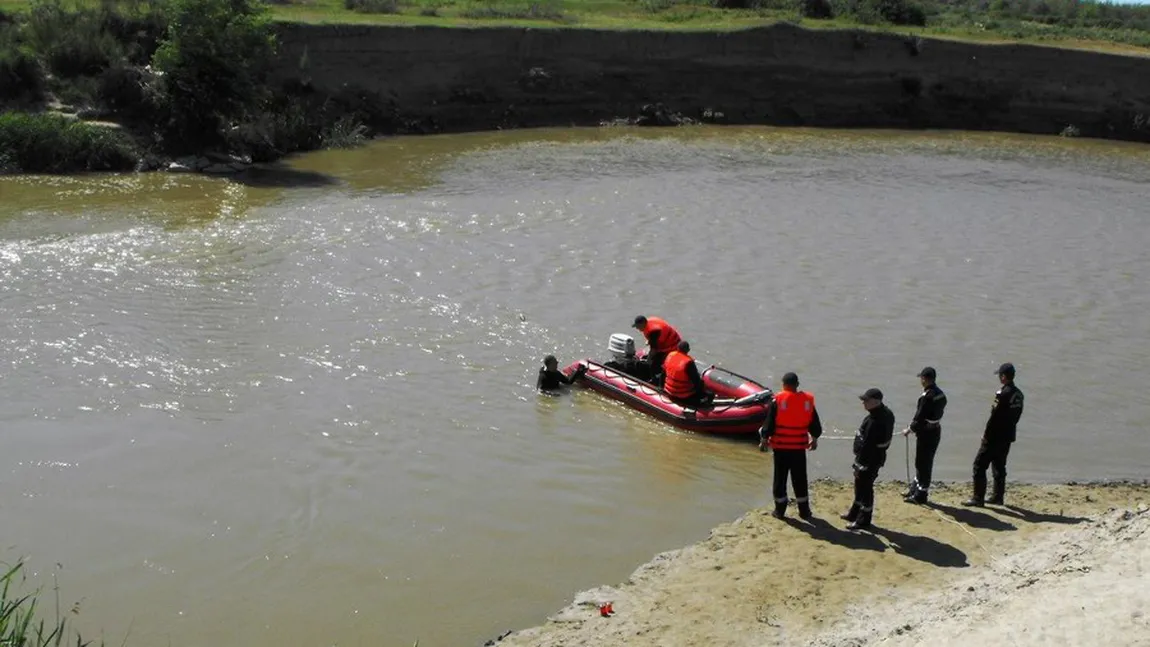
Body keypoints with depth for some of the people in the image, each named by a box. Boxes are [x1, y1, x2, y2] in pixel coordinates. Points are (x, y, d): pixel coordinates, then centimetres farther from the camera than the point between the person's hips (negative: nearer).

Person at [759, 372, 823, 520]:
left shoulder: (777, 400, -10)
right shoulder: (807, 400, 0)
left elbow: (769, 422, -9)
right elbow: (815, 424, 9)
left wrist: (764, 439, 3)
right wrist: (814, 438, 25)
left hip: (781, 446, -2)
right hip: (799, 446, 2)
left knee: (780, 478, 8)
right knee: (800, 479, 11)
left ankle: (780, 510, 14)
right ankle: (804, 511, 17)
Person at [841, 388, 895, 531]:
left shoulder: (875, 421, -30)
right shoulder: (885, 413, 4)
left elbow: (867, 445, -28)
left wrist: (861, 464, -22)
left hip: (870, 460, -11)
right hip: (875, 456, 11)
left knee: (865, 489, 3)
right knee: (860, 486, 23)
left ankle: (863, 521, 16)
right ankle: (855, 514, 38)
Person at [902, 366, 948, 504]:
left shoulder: (927, 397, -22)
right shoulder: (940, 394, 6)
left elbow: (919, 417, -21)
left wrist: (909, 430, -6)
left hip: (926, 433, -9)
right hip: (936, 430, 9)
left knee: (923, 463, 1)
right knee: (923, 462, 20)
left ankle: (921, 495, 9)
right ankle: (915, 489, 32)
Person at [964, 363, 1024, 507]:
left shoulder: (1003, 394, -19)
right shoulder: (1017, 394, 7)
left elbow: (995, 416, -19)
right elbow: (1016, 414, 11)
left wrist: (986, 434, -12)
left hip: (995, 436, -9)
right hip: (1007, 437, 9)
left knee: (980, 465, -3)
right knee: (999, 466, 18)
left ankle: (978, 498, -4)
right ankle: (997, 496, 23)